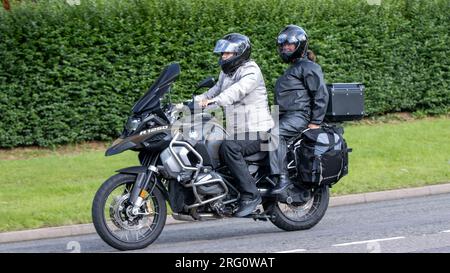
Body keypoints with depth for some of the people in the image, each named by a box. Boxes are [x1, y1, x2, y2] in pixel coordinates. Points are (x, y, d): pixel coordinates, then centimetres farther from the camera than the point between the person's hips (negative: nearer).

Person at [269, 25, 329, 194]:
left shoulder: (308, 67, -4)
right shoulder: (292, 69, 28)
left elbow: (321, 95, -13)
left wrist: (315, 122, -18)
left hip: (300, 115, -10)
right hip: (284, 116, 10)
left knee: (275, 133, -34)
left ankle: (283, 177, -38)